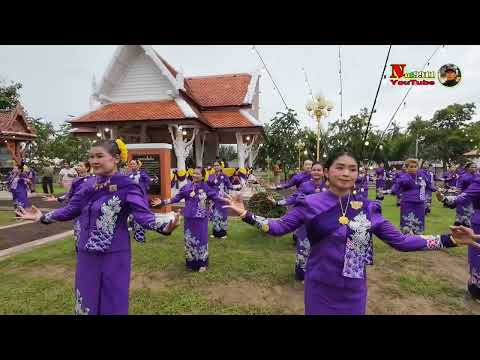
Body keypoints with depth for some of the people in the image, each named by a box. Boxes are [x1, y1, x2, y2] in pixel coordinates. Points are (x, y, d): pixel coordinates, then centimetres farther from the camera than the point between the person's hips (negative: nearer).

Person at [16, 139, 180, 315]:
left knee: (111, 303, 10)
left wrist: (164, 227, -42)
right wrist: (42, 217, 14)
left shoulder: (127, 187, -16)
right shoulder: (89, 185, 3)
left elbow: (143, 214, -25)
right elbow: (71, 210, 14)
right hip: (86, 254, 6)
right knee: (86, 299, 22)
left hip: (113, 255, -6)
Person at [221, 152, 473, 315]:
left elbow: (399, 240, -1)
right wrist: (246, 215, -20)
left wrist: (450, 240, -7)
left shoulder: (368, 208, -4)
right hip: (320, 288, -2)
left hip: (353, 290, 2)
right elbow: (280, 226, -9)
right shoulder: (311, 204, -11)